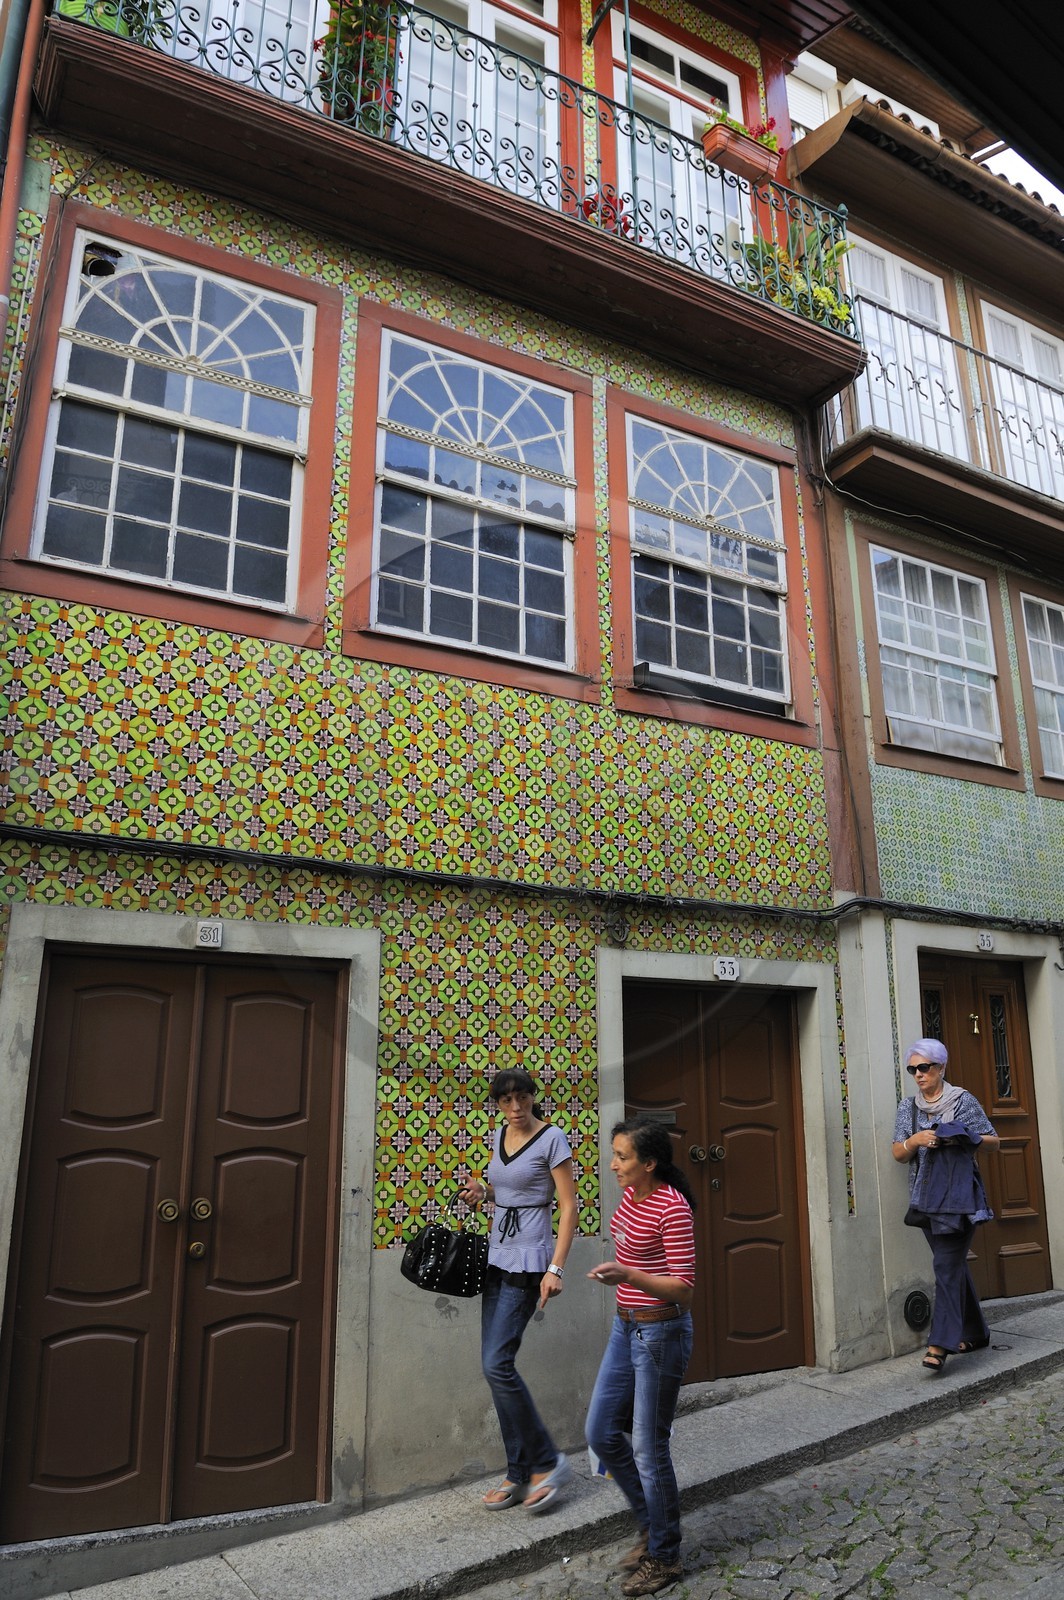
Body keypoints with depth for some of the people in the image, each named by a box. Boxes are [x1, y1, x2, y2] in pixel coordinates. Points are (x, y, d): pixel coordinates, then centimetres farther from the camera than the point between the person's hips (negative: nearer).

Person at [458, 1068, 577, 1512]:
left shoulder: (551, 1139, -12)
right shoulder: (499, 1136, 9)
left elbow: (568, 1206, -13)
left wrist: (556, 1268, -20)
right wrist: (483, 1191, 2)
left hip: (528, 1260, -8)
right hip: (497, 1256, 8)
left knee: (497, 1364, -11)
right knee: (495, 1365, 6)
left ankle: (547, 1463, 5)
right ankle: (520, 1474, 18)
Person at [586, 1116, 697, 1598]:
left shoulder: (673, 1208, -23)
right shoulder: (632, 1194, 1)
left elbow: (684, 1288, -23)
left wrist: (628, 1275, -36)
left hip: (660, 1333, -9)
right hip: (626, 1327, 9)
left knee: (648, 1448, 5)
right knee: (601, 1433, 14)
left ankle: (663, 1558, 26)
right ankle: (651, 1525, 34)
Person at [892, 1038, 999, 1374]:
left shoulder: (963, 1101, -2)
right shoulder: (908, 1107, 8)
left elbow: (994, 1141, 1)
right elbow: (898, 1154, 5)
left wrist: (962, 1138, -17)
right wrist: (915, 1140, -15)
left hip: (959, 1195, -5)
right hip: (926, 1197, 5)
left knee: (947, 1265, -12)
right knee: (954, 1265, 12)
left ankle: (940, 1344, -13)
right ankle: (975, 1333, 26)